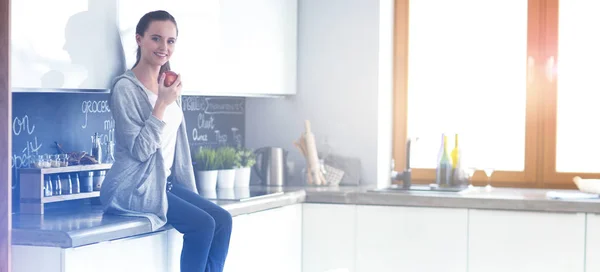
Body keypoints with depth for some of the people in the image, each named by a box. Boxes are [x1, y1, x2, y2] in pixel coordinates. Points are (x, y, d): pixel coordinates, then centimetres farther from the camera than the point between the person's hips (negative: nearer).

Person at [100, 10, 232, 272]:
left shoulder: (168, 85, 11)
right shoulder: (126, 87, -13)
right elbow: (139, 150, -19)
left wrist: (190, 194, 15)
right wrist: (162, 104, -23)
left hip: (165, 182, 8)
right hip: (133, 188, -7)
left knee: (222, 219, -10)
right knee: (202, 224, -21)